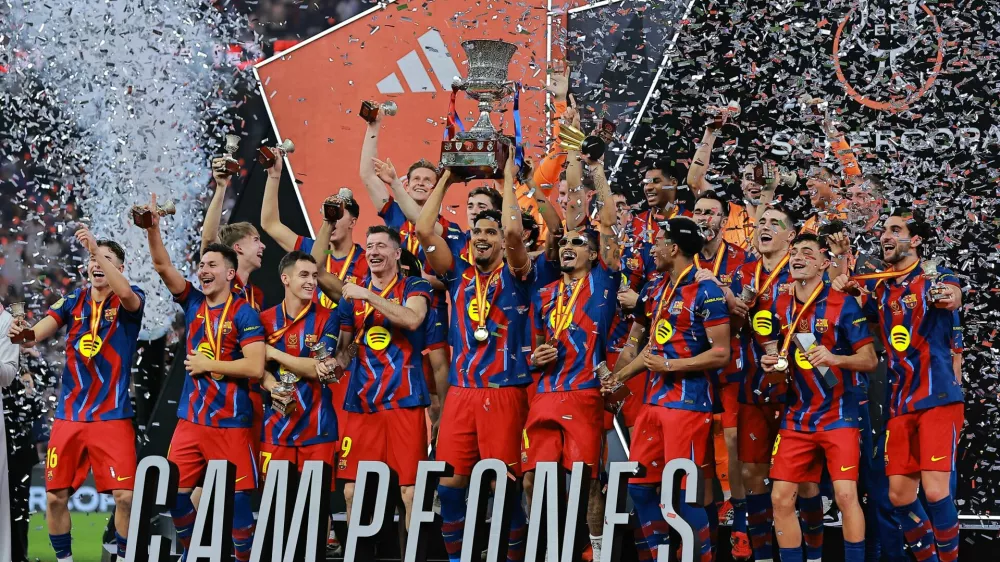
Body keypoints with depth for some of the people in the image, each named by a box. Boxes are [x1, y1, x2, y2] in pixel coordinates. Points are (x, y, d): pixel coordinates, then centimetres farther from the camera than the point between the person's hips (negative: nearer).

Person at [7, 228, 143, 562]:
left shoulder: (129, 302, 0)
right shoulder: (74, 301, 9)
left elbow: (126, 294, -25)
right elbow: (44, 329, -6)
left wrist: (97, 249, -33)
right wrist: (24, 335, -30)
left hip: (112, 417, -3)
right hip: (69, 415, 4)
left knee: (124, 496, -12)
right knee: (55, 497, 2)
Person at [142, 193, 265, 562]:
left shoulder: (244, 314, -9)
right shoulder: (194, 303, 7)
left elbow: (255, 367, -18)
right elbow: (163, 266, -1)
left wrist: (207, 364, -11)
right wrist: (152, 228, -15)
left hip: (230, 423, -6)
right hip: (190, 418, 6)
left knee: (236, 497, -3)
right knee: (176, 493, 6)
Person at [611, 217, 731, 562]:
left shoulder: (705, 291, -11)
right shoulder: (655, 290, 14)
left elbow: (721, 354, -15)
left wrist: (671, 365, -17)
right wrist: (618, 376, 14)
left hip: (689, 402, -9)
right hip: (653, 400, 9)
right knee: (640, 484, 9)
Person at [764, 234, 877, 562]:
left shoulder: (843, 304, -8)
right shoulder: (780, 306, 7)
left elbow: (870, 360, -8)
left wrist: (834, 358, -25)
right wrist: (771, 363, -2)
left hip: (839, 414, -5)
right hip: (797, 415, 5)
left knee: (845, 495, -14)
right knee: (781, 498, 0)